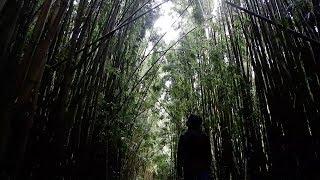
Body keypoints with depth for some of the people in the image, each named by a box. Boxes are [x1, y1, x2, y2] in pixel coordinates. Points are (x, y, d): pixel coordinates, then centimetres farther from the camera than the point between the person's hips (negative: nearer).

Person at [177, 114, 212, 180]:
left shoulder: (183, 137, -2)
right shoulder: (205, 137, 4)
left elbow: (180, 156, -4)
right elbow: (209, 155, 6)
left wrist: (179, 174, 0)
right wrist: (208, 169, 13)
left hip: (189, 170, -1)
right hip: (203, 169, 2)